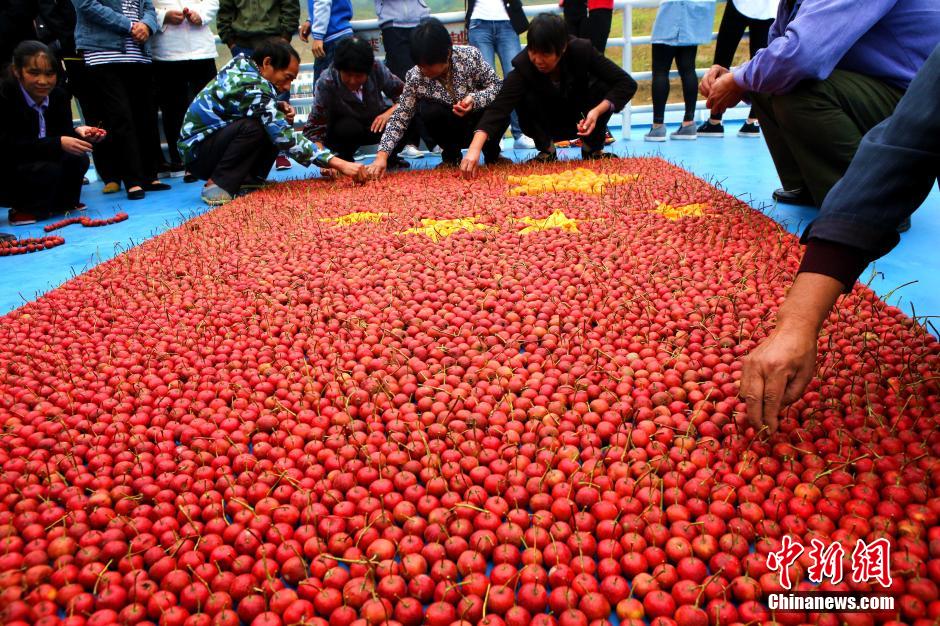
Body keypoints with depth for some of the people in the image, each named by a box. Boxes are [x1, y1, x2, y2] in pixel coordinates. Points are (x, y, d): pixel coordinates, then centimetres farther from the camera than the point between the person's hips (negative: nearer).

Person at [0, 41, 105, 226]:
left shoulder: (60, 95, -3)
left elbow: (63, 133, -3)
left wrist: (78, 133, -28)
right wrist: (58, 143, -35)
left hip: (40, 161, 6)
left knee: (79, 160, -16)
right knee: (49, 169, -31)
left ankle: (60, 204, 7)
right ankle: (23, 211, -5)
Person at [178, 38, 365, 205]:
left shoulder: (241, 63, -2)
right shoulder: (253, 88, -28)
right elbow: (286, 138, -34)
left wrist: (277, 109, -9)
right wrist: (338, 163, -37)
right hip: (196, 151, -9)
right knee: (254, 127, -32)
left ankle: (247, 179, 1)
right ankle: (217, 185, -17)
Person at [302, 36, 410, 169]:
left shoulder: (377, 68, -24)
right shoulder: (325, 83, -28)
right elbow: (314, 128, -29)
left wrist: (390, 112, -33)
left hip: (376, 121, 2)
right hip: (344, 129, -2)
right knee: (348, 128, -36)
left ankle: (391, 156, 4)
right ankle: (344, 159, -2)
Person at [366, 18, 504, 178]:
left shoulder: (469, 55, -21)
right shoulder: (415, 78, -19)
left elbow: (497, 85, -12)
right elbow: (400, 118, -16)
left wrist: (475, 100, -33)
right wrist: (382, 155, -27)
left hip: (481, 120, 0)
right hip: (451, 130, 0)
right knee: (429, 111, -30)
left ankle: (492, 154, 1)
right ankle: (451, 156, -1)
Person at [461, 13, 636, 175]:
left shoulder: (581, 50, -28)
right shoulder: (523, 65, -31)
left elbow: (627, 83, -26)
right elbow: (499, 107, -43)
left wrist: (597, 111, -41)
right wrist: (474, 150, -58)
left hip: (581, 121, 1)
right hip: (549, 125, -1)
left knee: (603, 86, -27)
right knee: (526, 98, -30)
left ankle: (593, 148, -5)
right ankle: (546, 150, -5)